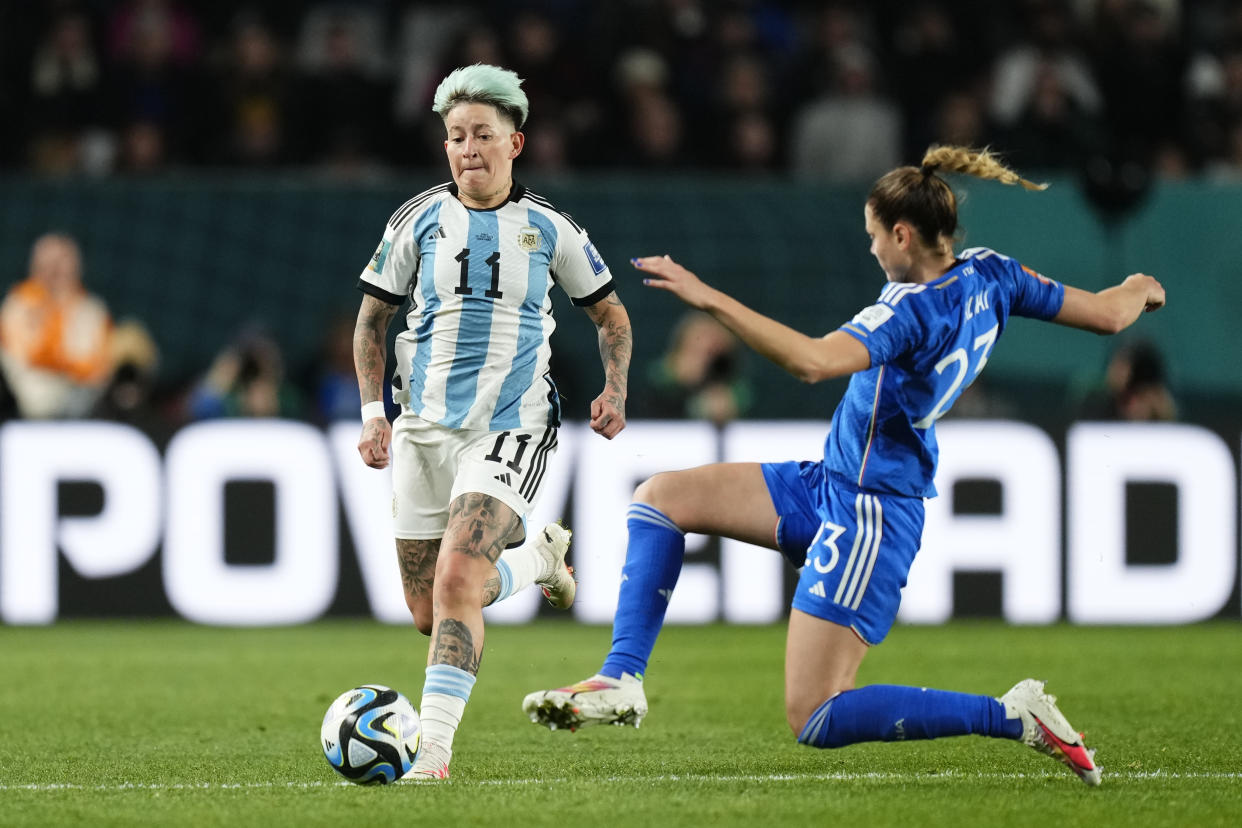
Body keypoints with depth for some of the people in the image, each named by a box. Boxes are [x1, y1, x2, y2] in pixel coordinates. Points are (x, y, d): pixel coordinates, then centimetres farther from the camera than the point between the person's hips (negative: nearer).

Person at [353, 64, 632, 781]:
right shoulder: (420, 221, 3)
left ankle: (435, 748, -22)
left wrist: (614, 389, -1)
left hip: (513, 427, -3)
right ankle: (538, 557, 38)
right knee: (430, 612, 8)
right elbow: (373, 318, 13)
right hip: (424, 427, 3)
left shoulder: (549, 229, 1)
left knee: (456, 580, -23)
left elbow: (610, 314, 15)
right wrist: (373, 412, 3)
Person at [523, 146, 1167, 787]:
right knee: (660, 498, 7)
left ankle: (1014, 717, -7)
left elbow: (812, 361, -40)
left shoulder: (914, 309, -25)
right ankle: (622, 679, 1)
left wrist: (709, 298, -38)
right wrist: (1138, 291, 32)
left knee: (816, 722, -9)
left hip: (868, 512, -11)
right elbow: (1108, 315, 9)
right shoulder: (988, 276, 0)